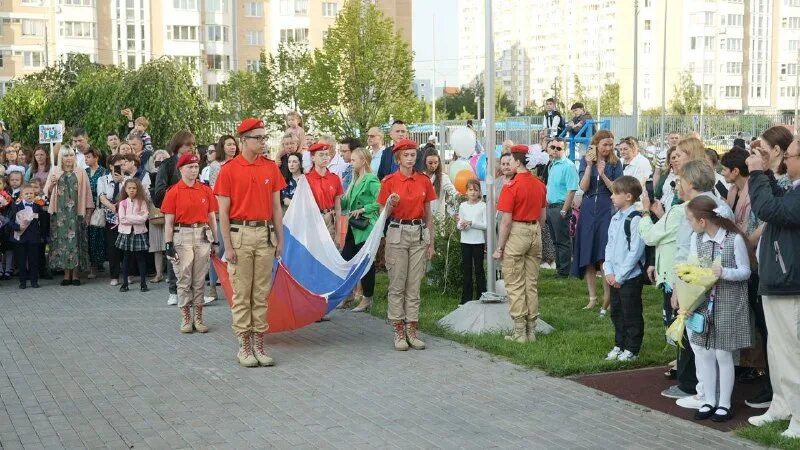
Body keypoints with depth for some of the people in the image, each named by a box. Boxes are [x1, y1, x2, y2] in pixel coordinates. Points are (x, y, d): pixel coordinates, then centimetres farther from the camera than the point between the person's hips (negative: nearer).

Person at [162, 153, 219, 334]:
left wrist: (215, 242, 9)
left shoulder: (206, 190, 7)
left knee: (200, 279, 6)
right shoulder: (173, 192, -2)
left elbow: (212, 218, 11)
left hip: (203, 236, 3)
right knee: (184, 279, 1)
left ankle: (198, 318, 14)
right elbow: (168, 222, -3)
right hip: (182, 236, -3)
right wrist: (169, 245, -8)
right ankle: (186, 318, 10)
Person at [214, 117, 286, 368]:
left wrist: (280, 239, 8)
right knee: (241, 293, 2)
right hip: (240, 234, -3)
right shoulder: (229, 170, -4)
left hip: (265, 234, 4)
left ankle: (259, 344, 14)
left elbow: (276, 207, 11)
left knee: (261, 293, 8)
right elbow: (223, 212, -4)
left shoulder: (271, 167, 7)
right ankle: (244, 346, 10)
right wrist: (228, 246, -8)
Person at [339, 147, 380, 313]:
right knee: (345, 259, 8)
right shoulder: (356, 180, 15)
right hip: (354, 227, 9)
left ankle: (367, 299, 12)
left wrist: (362, 210, -18)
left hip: (366, 227, -9)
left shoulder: (371, 180, -12)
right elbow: (346, 202, 18)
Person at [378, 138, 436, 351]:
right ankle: (398, 332, 6)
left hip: (419, 233, 3)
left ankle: (412, 330, 11)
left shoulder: (424, 181, 6)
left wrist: (431, 242, 10)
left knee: (414, 285, 5)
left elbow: (428, 213, 11)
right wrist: (391, 203, -20)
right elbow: (384, 214, 2)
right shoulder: (389, 181, -2)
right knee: (397, 285, 0)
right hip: (397, 232, -3)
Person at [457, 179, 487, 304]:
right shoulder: (462, 206, 7)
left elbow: (485, 225, -10)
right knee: (466, 270, 8)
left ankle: (481, 297, 9)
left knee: (478, 269, 2)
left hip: (478, 242, -4)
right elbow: (459, 224, 10)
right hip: (465, 241, 4)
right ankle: (466, 298, 15)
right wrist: (461, 226, -12)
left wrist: (471, 223, -18)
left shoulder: (483, 206, -4)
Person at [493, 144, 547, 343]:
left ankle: (519, 332, 2)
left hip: (517, 232, -6)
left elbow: (506, 221, -14)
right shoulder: (540, 185, 6)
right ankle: (531, 330, 16)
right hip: (535, 232, 6)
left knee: (515, 284, 1)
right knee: (532, 283, 12)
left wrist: (499, 248, -8)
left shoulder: (512, 186, -14)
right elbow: (543, 217, 13)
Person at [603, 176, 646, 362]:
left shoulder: (635, 219, -15)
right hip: (614, 277, 8)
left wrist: (620, 276, -16)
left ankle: (632, 350, 12)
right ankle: (619, 346, 28)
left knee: (631, 315, 2)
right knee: (616, 312, 16)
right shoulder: (616, 218, 10)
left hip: (630, 277, -8)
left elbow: (636, 251, -19)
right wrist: (609, 272, 1)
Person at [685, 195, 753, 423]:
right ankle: (709, 401, 19)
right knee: (703, 353, 6)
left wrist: (723, 272, -23)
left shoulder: (735, 239, -12)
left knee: (723, 354, 3)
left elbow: (745, 271, -7)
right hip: (702, 303, 5)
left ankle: (724, 404, 16)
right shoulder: (696, 239, 3)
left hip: (728, 305, -5)